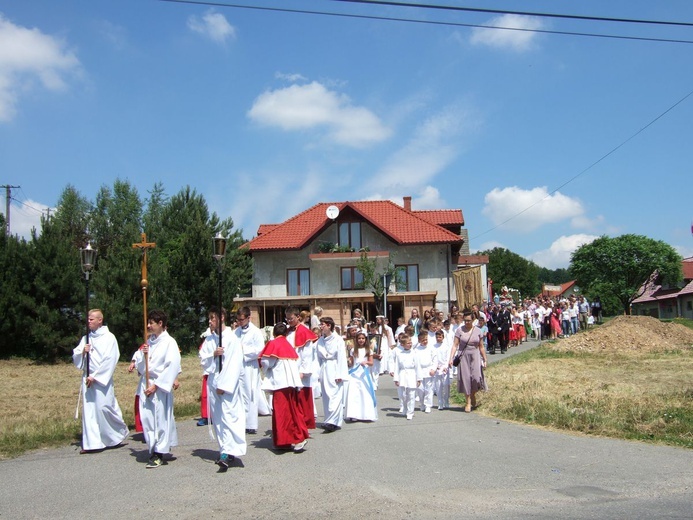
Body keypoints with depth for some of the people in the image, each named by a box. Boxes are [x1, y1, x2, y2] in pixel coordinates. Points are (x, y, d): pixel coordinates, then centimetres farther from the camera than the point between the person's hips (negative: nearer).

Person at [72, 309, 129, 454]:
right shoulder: (86, 338, 13)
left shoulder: (109, 337, -5)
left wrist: (95, 376, -15)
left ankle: (120, 432, 17)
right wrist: (82, 352, -9)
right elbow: (75, 357, 13)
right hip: (87, 378, 6)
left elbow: (109, 360, -12)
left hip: (102, 379, -6)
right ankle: (92, 443, 6)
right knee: (88, 409, 3)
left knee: (104, 407, -6)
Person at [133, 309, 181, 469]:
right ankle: (153, 450, 19)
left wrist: (156, 385, -15)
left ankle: (159, 454, 7)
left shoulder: (169, 342, -8)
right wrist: (142, 354, -5)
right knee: (147, 419, 7)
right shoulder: (149, 342, 13)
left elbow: (173, 366, -14)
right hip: (145, 384, 7)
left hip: (160, 387, -7)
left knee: (160, 419, -2)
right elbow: (140, 366, 16)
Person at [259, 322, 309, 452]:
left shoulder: (273, 344, -5)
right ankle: (299, 437, 12)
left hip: (280, 383, -7)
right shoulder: (289, 345, 14)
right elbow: (296, 362, 10)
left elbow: (266, 362, -6)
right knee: (293, 411, 11)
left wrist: (266, 370, 13)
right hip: (292, 382, 7)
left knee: (281, 411, -3)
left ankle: (284, 442, -2)